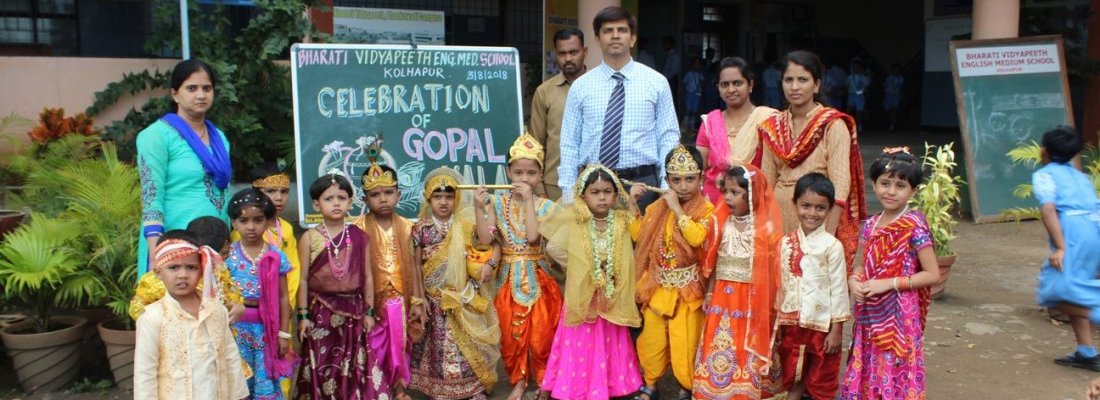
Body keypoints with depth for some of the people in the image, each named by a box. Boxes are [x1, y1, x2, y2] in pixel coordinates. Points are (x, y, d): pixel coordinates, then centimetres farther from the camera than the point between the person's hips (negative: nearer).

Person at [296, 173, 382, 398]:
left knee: (354, 367, 7)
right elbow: (303, 279, -1)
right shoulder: (310, 238, -3)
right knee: (322, 368, 5)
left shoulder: (359, 236, 1)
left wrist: (369, 312, 3)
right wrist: (303, 316, -4)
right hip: (321, 311, -1)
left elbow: (367, 276, 5)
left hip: (353, 309, 1)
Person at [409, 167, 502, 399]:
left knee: (468, 344, 6)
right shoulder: (421, 230, -4)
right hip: (435, 298, -1)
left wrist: (489, 264, -14)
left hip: (463, 297, 1)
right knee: (439, 343, 5)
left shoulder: (466, 227, -1)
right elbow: (417, 266, 1)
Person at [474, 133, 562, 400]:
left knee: (541, 334, 3)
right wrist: (479, 207, -18)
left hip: (537, 279, -2)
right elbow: (484, 239, -11)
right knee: (511, 334, 9)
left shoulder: (545, 206, -6)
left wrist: (528, 200, -21)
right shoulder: (498, 203, -2)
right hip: (509, 279, 2)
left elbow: (533, 237, -22)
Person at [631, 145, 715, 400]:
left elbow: (697, 238, -28)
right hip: (658, 287, 4)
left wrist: (677, 208, -26)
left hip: (687, 289, -4)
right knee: (652, 339, 15)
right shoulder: (657, 206, 3)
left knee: (685, 344, 3)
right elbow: (637, 235, 4)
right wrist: (632, 203, -3)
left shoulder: (705, 209, -12)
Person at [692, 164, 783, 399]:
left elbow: (770, 268, -7)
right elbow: (714, 263, 8)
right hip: (723, 296, 4)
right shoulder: (722, 223, 3)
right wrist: (709, 293, 9)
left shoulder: (766, 228, -9)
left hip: (752, 298, -3)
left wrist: (768, 302, -6)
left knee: (748, 350, 6)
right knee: (720, 348, 7)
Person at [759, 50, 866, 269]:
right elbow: (766, 181, 11)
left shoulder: (833, 125, -7)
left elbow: (840, 185, -13)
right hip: (780, 218, 4)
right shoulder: (774, 127, 9)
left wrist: (828, 236, -20)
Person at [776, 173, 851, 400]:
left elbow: (839, 288, -9)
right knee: (793, 381, 15)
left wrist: (837, 329, -9)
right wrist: (777, 324, 7)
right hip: (792, 323, 4)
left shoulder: (832, 246, -10)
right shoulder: (786, 243, 2)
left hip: (822, 325, -4)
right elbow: (779, 285, 7)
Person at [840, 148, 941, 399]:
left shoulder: (914, 227, -12)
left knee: (895, 375, 3)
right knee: (867, 372, 14)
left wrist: (889, 283, -18)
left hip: (899, 316, -5)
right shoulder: (870, 225, 5)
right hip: (870, 316, 6)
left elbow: (932, 274, -12)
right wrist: (854, 282, -8)